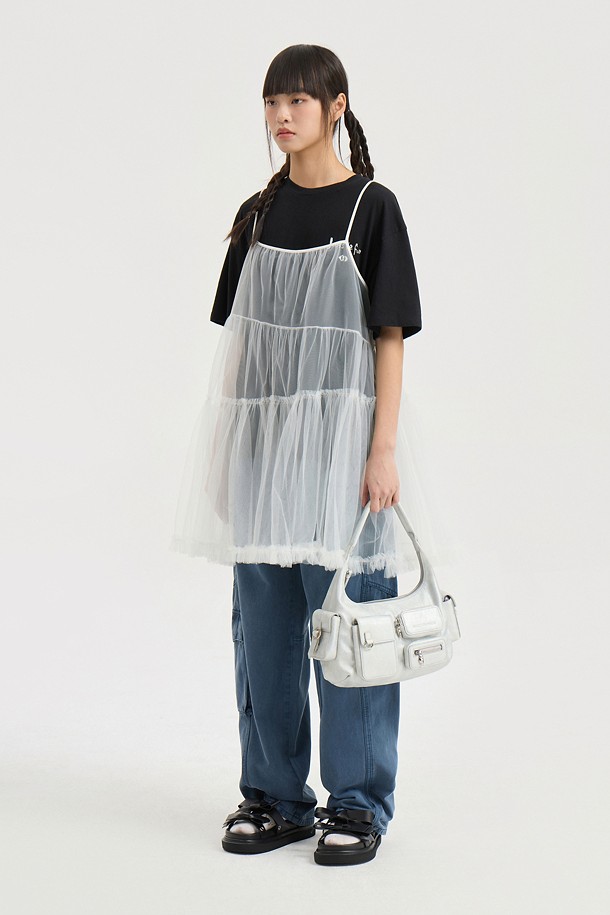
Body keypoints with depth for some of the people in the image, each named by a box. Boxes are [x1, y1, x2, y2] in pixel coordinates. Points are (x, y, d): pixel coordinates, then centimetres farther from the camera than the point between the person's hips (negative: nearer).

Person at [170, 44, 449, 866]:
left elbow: (391, 337, -6)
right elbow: (239, 336, 12)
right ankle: (275, 795, 21)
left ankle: (358, 802, 12)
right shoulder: (257, 215, 10)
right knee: (264, 619, 9)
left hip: (340, 435, -5)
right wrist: (228, 447, 8)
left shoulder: (371, 207, -4)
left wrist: (383, 451, -13)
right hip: (261, 437, 5)